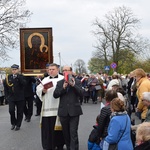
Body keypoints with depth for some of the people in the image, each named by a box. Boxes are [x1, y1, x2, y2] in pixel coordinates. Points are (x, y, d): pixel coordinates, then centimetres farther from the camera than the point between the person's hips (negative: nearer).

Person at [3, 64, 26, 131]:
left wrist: (18, 76, -23)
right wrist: (6, 95, 4)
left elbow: (24, 83, -20)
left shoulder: (21, 77, -1)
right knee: (11, 110, -12)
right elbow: (5, 87, 11)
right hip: (11, 97, 1)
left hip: (20, 97, -1)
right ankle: (13, 123, 12)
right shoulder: (8, 77, 6)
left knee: (19, 112, 4)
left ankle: (18, 125, 19)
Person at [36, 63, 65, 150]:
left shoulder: (62, 79, 3)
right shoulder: (45, 80, 17)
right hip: (47, 108, 4)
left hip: (58, 108, -4)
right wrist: (43, 91, -10)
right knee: (47, 128, 5)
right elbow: (38, 90, 9)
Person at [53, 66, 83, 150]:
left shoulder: (77, 82, 3)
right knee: (66, 133, 12)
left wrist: (73, 85, -20)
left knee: (73, 133, -7)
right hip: (63, 112, 3)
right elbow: (55, 95, -1)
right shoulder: (60, 83, 9)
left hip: (74, 111, -3)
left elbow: (81, 93, -9)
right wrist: (63, 87, -14)